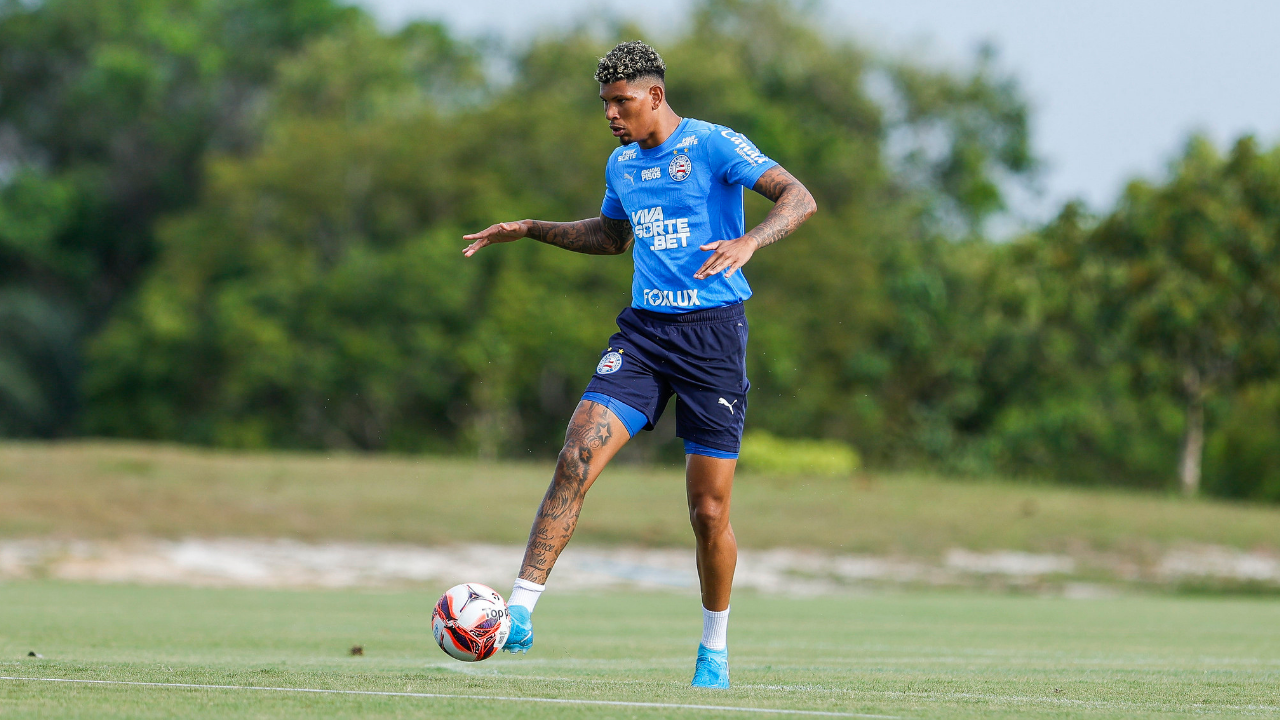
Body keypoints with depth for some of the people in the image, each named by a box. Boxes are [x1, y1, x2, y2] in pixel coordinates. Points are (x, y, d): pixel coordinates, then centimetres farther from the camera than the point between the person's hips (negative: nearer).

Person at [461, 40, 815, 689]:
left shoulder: (713, 146, -7)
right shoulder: (621, 165, 14)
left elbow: (798, 198, -16)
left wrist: (747, 242, -33)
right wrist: (530, 230, 28)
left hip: (712, 333, -5)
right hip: (642, 329, 5)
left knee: (709, 508, -2)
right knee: (575, 460, -15)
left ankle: (715, 650, 19)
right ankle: (519, 613, -18)